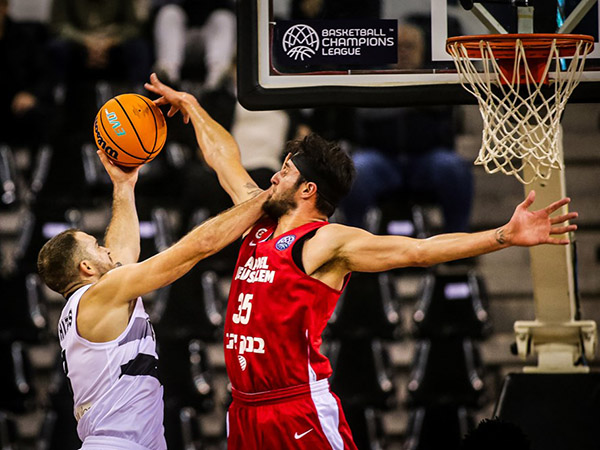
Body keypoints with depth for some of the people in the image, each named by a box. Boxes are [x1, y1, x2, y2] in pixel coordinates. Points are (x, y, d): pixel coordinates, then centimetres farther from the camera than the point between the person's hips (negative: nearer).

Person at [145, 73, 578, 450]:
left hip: (300, 411, -7)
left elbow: (418, 250, -17)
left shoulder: (326, 241, -7)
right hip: (247, 411, 7)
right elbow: (226, 160, 30)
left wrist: (506, 236, -28)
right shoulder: (261, 226, 15)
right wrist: (189, 105, 44)